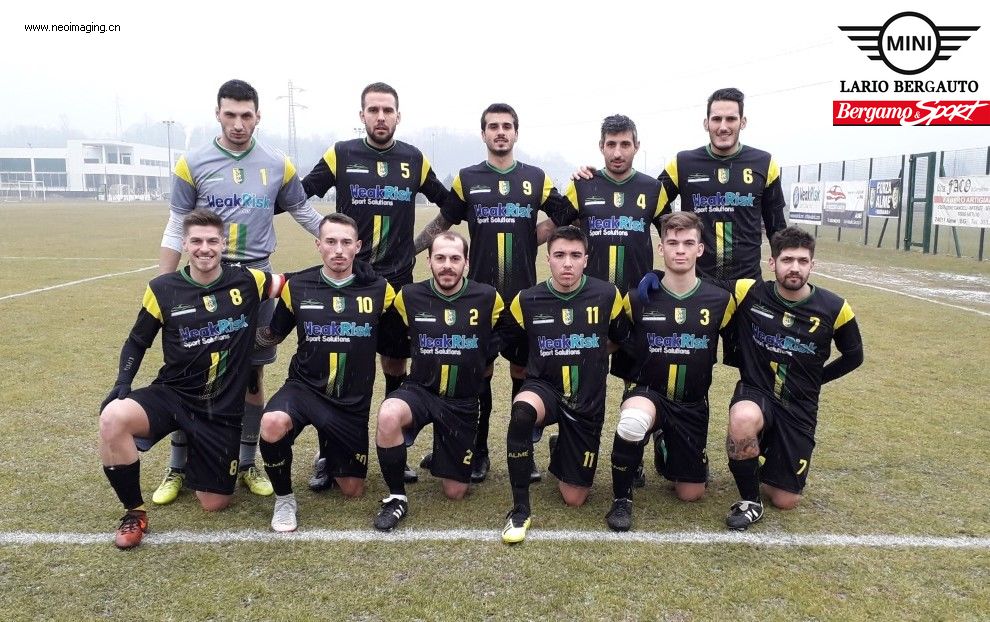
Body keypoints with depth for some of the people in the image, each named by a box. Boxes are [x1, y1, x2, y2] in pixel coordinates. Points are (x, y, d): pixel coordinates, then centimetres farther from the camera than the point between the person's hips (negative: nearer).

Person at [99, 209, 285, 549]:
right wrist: (122, 383, -9)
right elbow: (137, 342, 6)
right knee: (113, 417, -33)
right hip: (173, 395, 0)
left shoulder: (246, 281, -6)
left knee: (215, 504, 4)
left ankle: (194, 462, 41)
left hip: (223, 408, 0)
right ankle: (134, 512, -9)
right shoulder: (163, 289, -4)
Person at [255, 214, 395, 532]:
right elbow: (272, 336, 8)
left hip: (353, 401, 1)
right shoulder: (297, 286, -4)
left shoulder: (378, 289, -7)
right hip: (305, 387, -1)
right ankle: (284, 499, -6)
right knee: (272, 424, -36)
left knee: (353, 490, 8)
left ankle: (331, 457, 44)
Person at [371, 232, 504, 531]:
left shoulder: (488, 298, -9)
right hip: (420, 390, 0)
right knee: (388, 416, -37)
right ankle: (396, 497, -15)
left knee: (455, 492, 5)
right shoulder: (409, 297, -7)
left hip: (463, 402, 1)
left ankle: (444, 458, 41)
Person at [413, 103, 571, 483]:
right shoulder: (467, 179, 6)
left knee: (523, 371, 5)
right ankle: (479, 452, 16)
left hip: (524, 293, 1)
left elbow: (564, 217, 13)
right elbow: (443, 222, 13)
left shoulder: (536, 178, 6)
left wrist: (532, 239, 2)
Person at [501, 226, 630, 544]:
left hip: (588, 403, 1)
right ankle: (520, 510, -22)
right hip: (544, 389, -1)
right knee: (521, 409, -40)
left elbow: (621, 340, 10)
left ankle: (559, 451, 40)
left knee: (574, 499, 5)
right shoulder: (527, 301, -9)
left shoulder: (607, 296, -9)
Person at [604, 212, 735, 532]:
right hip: (646, 392, -2)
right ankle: (622, 498, -13)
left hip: (692, 404, 3)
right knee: (633, 422, -40)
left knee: (691, 494, 7)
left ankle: (666, 448, 40)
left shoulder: (720, 300, -7)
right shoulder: (638, 298, -10)